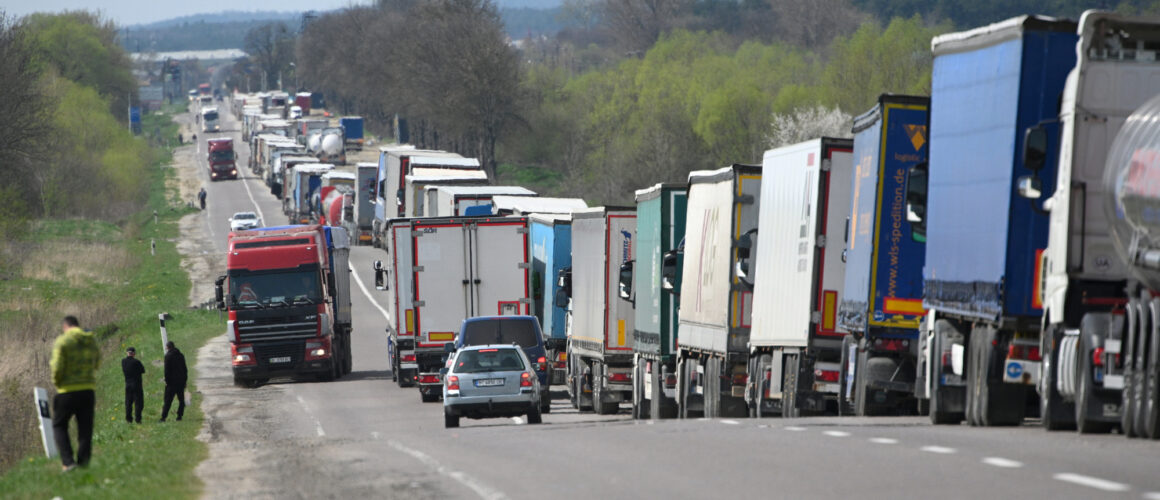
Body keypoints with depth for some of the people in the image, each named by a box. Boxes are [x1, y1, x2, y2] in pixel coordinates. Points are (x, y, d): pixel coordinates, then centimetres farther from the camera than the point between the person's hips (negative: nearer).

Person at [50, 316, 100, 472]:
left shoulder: (62, 342, -10)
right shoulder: (92, 342, 7)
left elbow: (58, 367, -14)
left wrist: (56, 381, 4)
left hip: (68, 390, -4)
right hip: (89, 389, 4)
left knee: (59, 425, 9)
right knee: (85, 428, 10)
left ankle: (68, 461, -2)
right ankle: (83, 461, 10)